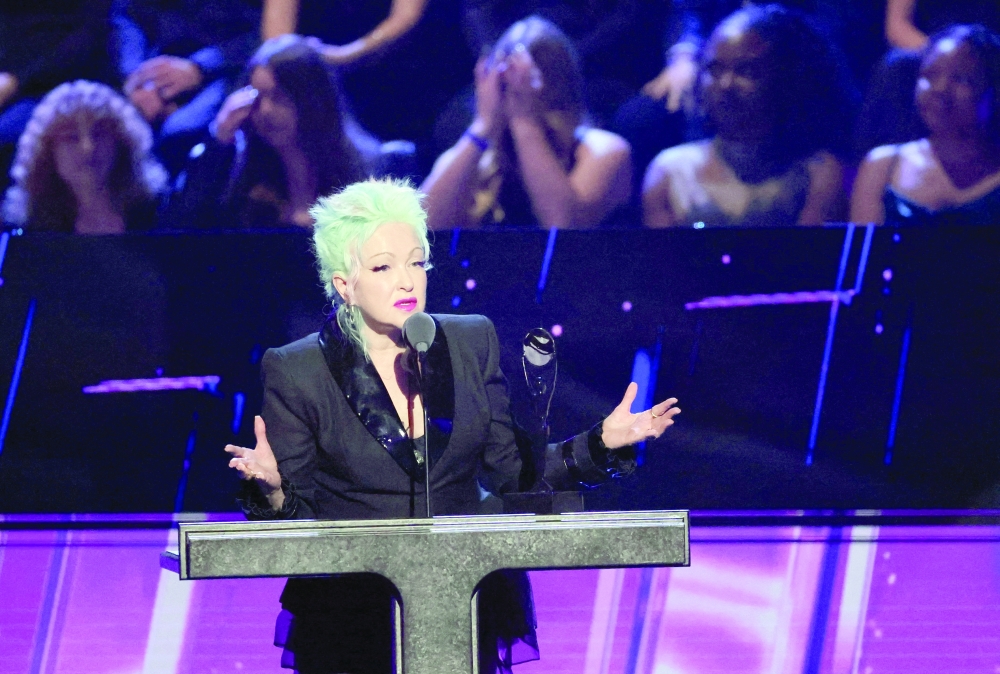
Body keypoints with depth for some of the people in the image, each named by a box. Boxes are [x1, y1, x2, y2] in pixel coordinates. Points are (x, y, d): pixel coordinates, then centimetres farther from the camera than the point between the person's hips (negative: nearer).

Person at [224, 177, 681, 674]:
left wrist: (602, 443, -1)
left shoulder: (471, 344, 6)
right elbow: (296, 518, -2)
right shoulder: (296, 372, -4)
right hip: (349, 617, -2)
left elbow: (508, 470, 11)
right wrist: (271, 490, -24)